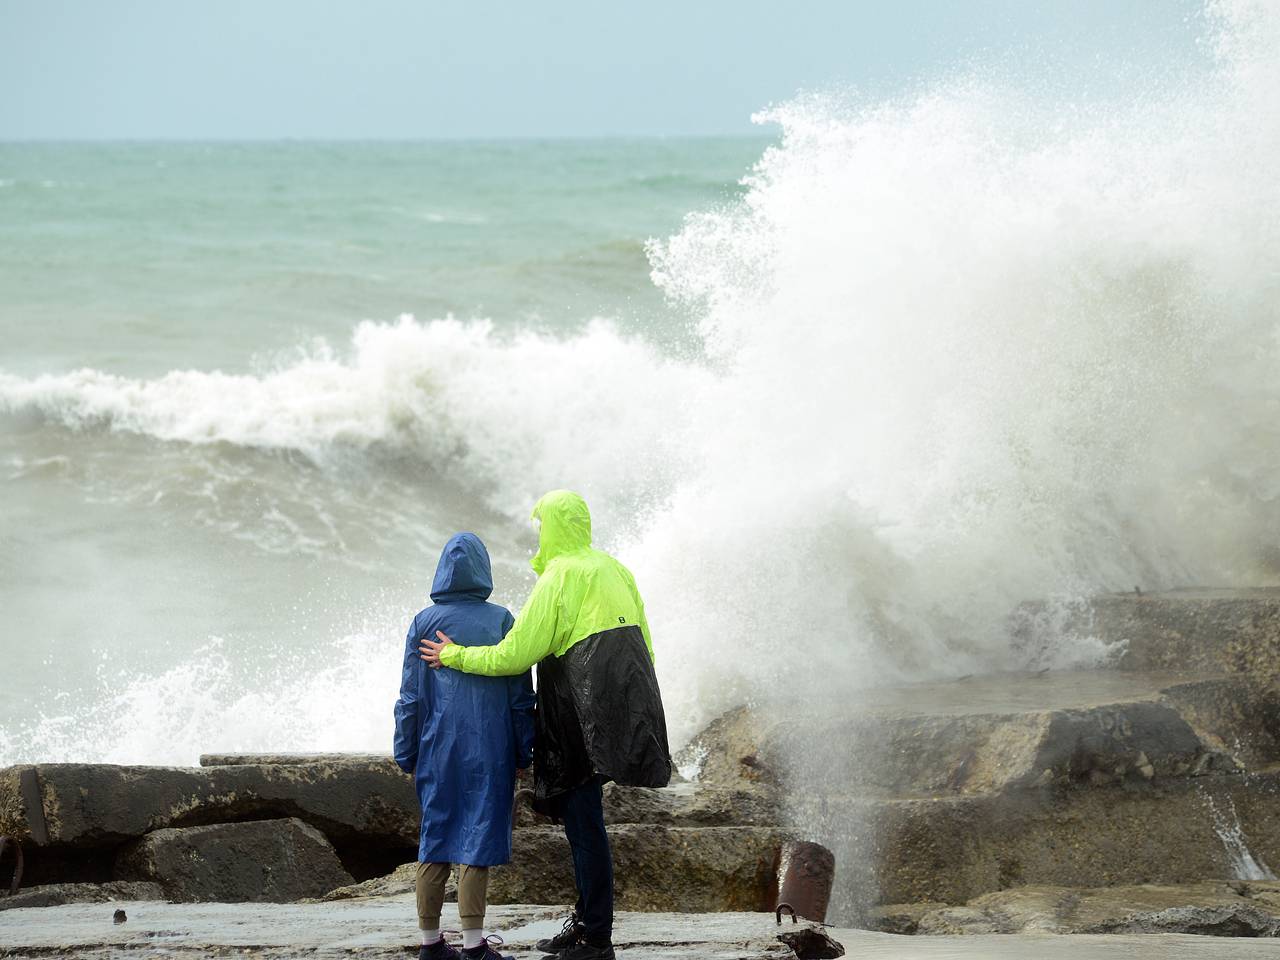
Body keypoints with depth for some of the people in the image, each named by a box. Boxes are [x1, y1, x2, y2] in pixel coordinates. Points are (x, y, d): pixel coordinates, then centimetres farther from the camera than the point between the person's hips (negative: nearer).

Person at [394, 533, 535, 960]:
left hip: (437, 748, 2)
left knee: (435, 838, 9)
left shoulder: (424, 623, 1)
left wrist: (406, 754, 9)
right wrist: (524, 753, 4)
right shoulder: (500, 620, -4)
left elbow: (410, 696, 3)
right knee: (478, 840, -2)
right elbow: (520, 694, -3)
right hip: (489, 748, -2)